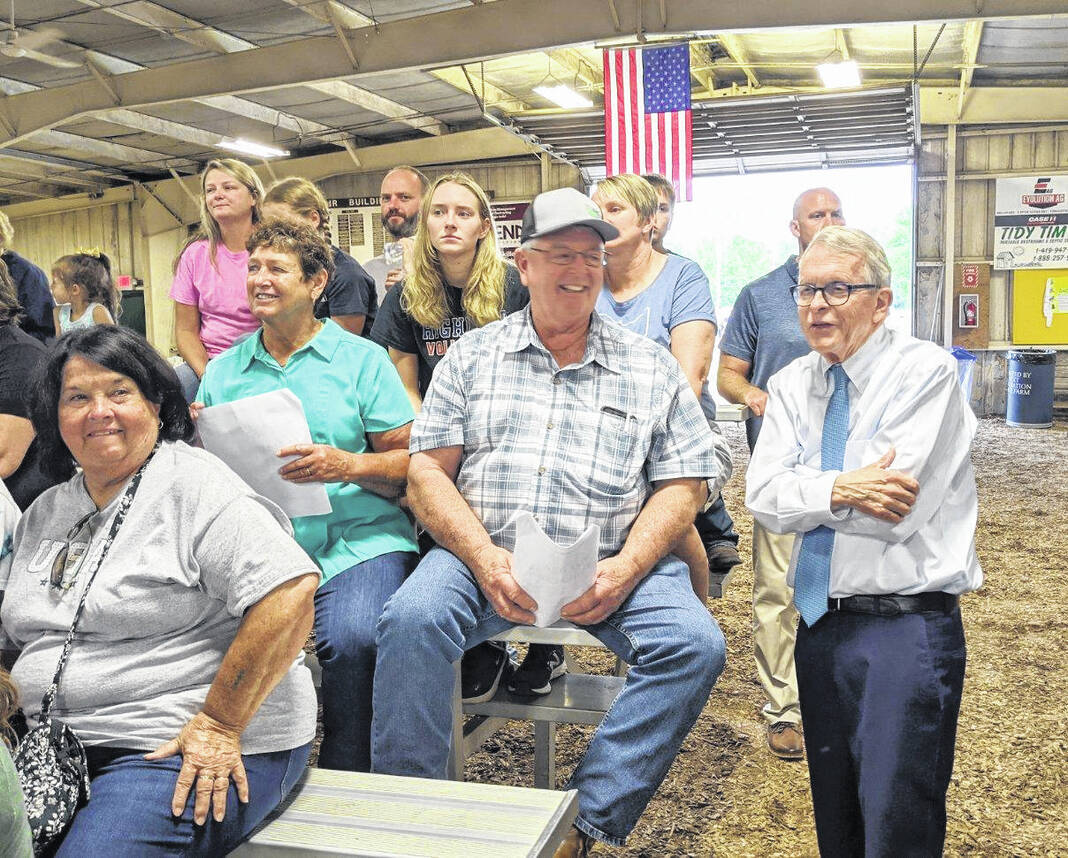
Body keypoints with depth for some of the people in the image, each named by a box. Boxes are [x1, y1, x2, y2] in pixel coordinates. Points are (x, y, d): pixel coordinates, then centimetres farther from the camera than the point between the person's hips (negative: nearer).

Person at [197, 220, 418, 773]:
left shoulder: (362, 359, 8)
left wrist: (348, 464, -15)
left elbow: (410, 463, 4)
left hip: (357, 543, -2)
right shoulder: (222, 372, 18)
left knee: (352, 642, -31)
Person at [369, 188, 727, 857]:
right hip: (485, 555, 0)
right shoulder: (474, 356, 11)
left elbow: (681, 486, 7)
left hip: (611, 562, 1)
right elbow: (427, 472, 3)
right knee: (412, 617, -28)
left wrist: (624, 568, -11)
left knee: (696, 644, -23)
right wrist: (487, 560, -13)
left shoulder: (651, 367, 11)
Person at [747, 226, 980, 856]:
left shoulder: (927, 373, -10)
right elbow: (764, 497, -3)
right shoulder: (791, 386, 8)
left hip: (907, 623, -6)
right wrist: (838, 490, -20)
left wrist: (806, 494, -8)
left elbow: (893, 510, -20)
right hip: (821, 622, 6)